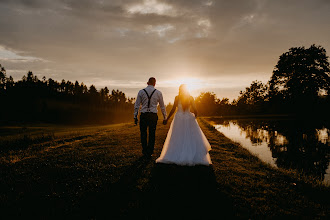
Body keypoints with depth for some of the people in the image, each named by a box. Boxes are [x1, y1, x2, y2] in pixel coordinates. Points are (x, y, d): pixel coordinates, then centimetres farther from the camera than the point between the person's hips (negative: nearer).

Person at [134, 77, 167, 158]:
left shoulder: (141, 92, 3)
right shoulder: (158, 93, 4)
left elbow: (136, 105, 3)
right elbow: (162, 106, 9)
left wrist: (135, 116, 8)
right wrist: (165, 118, 16)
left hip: (143, 115, 0)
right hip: (153, 115, 0)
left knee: (143, 133, 12)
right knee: (152, 134, 9)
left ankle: (145, 151, 12)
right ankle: (150, 152, 15)